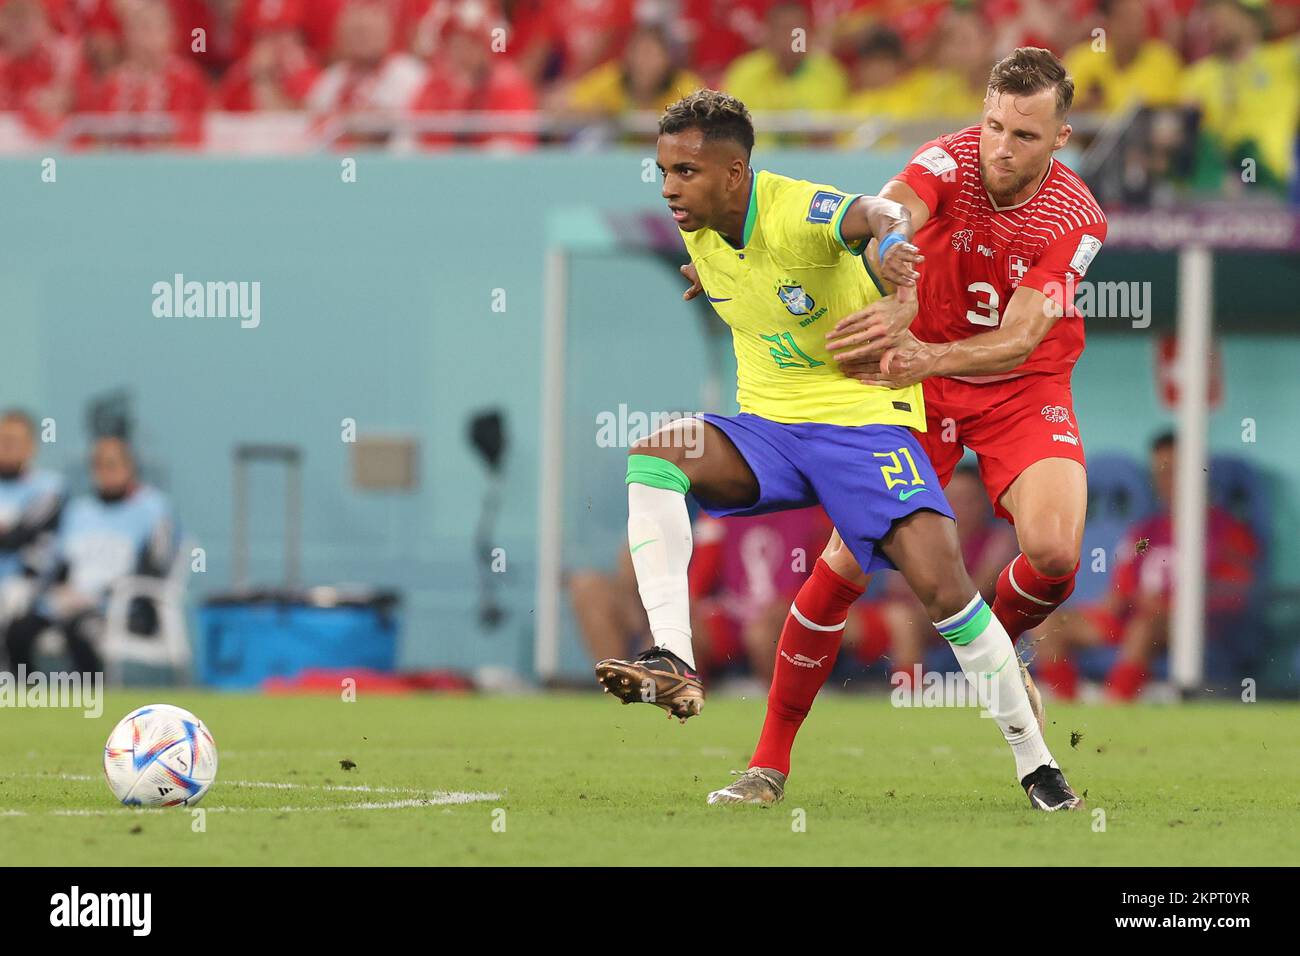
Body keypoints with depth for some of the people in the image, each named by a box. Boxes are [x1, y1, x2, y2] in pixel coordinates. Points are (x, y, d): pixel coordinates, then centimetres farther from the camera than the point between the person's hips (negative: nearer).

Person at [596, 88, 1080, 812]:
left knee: (942, 582, -19)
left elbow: (871, 213, -48)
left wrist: (886, 235, -68)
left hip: (863, 417, -6)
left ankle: (1034, 760, -3)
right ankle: (673, 663, -30)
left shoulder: (801, 212, -22)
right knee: (654, 455, -23)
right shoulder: (697, 232, -1)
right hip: (767, 426, 6)